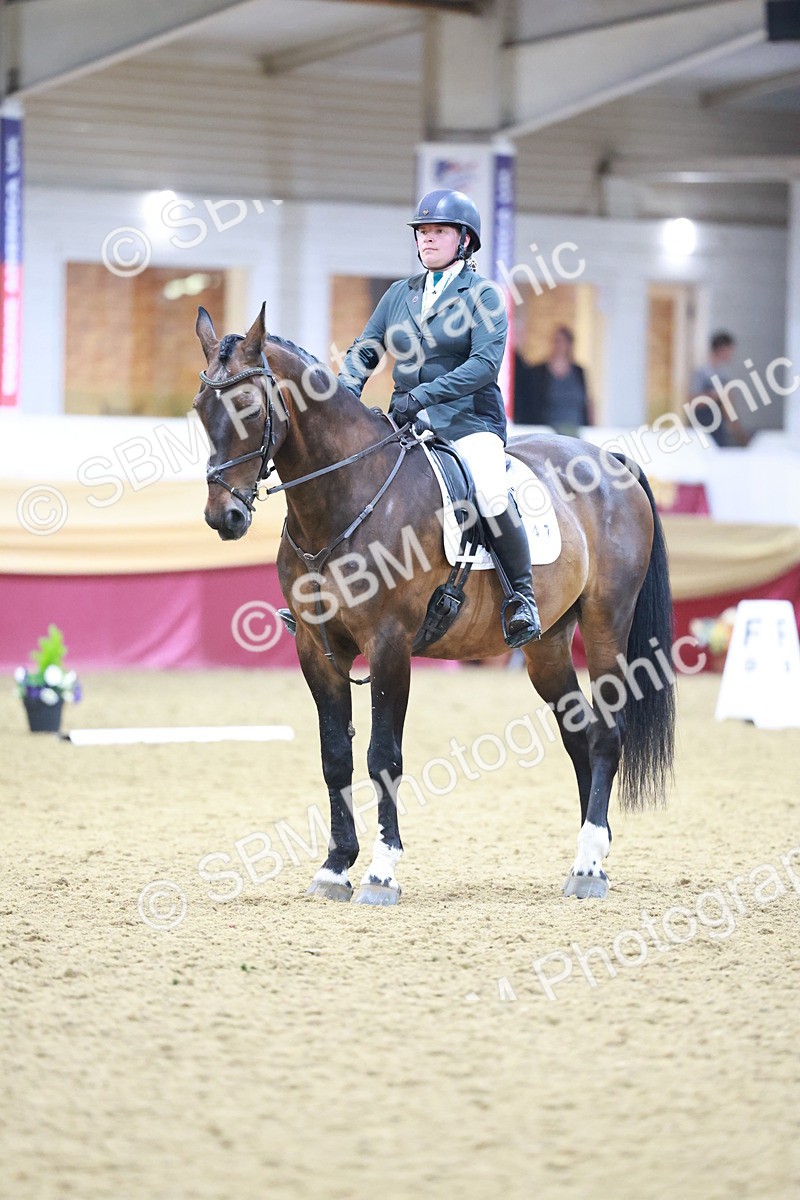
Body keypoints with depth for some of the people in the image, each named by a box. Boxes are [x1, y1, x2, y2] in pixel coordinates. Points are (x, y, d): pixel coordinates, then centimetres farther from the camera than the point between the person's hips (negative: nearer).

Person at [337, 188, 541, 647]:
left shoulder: (483, 294, -2)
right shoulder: (400, 294, 15)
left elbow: (486, 363, -15)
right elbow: (365, 350, 14)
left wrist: (424, 394, -26)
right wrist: (347, 392, -8)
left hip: (469, 422, -5)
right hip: (406, 423, 6)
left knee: (491, 494, -30)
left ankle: (522, 592, -11)